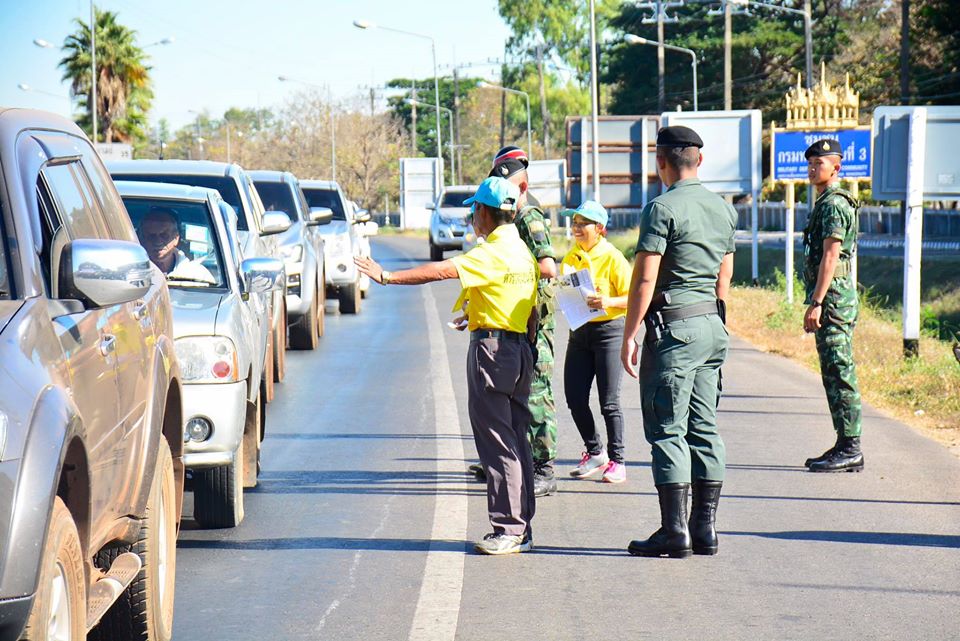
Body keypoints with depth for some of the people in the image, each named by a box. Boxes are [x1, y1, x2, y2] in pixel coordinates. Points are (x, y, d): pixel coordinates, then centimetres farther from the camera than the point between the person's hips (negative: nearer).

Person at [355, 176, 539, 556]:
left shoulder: (494, 252, -15)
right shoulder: (522, 251, 15)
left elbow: (442, 271, -25)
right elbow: (532, 313, 19)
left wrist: (387, 277, -23)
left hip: (492, 347, -10)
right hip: (519, 347, 10)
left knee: (498, 443, -7)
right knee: (514, 441, 12)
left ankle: (509, 530, -6)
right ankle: (520, 528, 16)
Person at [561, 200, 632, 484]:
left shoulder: (612, 258, -10)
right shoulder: (571, 257, 10)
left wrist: (608, 302, -27)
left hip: (609, 330, -6)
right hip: (579, 331, 6)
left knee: (609, 401, -3)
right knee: (574, 398, 4)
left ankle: (617, 461, 8)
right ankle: (595, 452, 23)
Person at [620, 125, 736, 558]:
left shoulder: (663, 208, -11)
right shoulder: (722, 209, 12)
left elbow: (645, 279, -15)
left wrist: (629, 336, -11)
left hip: (673, 327, -8)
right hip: (712, 327, 8)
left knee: (667, 431, -4)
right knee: (704, 430, 10)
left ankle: (675, 532, -5)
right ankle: (705, 528, 12)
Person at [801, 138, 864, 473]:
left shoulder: (833, 204, -13)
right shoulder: (828, 203, 20)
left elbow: (830, 257, -20)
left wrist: (816, 303, -22)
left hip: (833, 298, -11)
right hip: (833, 300, 11)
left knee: (840, 374, -10)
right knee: (834, 374, 12)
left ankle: (850, 449, -9)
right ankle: (845, 446, 15)